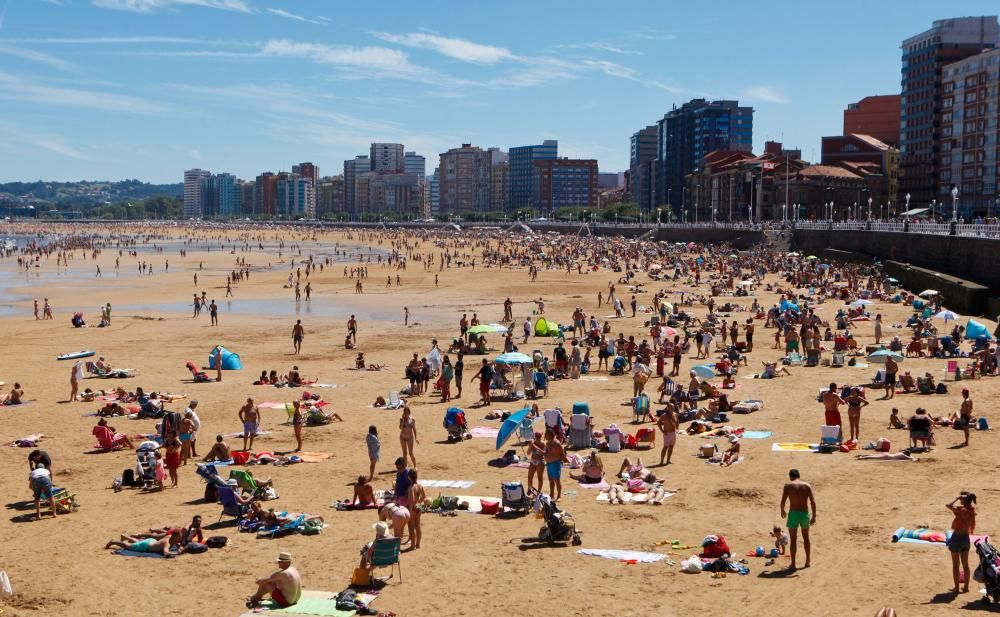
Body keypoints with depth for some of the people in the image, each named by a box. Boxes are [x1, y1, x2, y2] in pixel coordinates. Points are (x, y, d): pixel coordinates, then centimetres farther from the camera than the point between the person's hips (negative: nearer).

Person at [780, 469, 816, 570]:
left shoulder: (788, 486, -3)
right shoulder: (807, 486, 4)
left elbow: (783, 502, -7)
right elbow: (813, 502, -4)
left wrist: (782, 511, 11)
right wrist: (814, 516, -1)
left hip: (793, 514, -3)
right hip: (805, 514, 3)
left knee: (793, 539, 6)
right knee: (806, 537, 23)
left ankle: (793, 564, 9)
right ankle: (807, 561, 31)